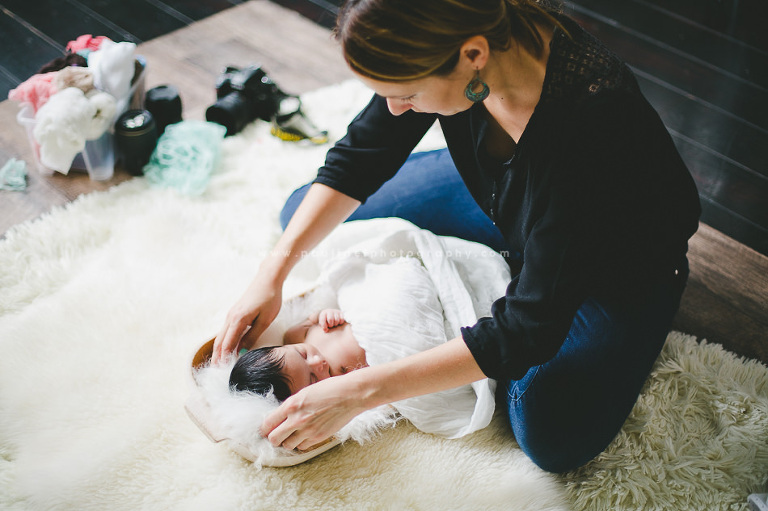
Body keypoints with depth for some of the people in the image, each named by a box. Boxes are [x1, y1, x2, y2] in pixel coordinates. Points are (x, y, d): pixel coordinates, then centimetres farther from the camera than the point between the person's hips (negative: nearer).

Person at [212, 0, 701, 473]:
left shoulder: (587, 117, -43)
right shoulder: (443, 40, -27)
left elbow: (530, 328, -38)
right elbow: (360, 157, -10)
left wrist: (361, 391, -38)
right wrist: (272, 274, -18)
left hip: (619, 253, -5)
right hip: (501, 201, 5)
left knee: (553, 435, -26)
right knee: (305, 214, 4)